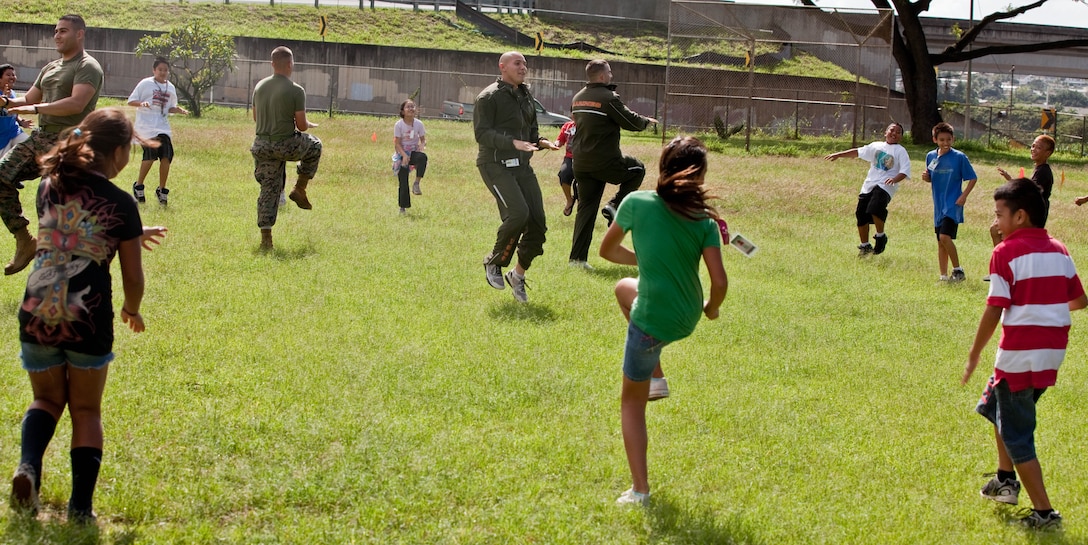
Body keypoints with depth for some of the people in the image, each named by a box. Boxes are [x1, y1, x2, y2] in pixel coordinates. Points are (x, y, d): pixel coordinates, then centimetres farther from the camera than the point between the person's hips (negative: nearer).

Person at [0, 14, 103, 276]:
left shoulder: (87, 67, -7)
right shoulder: (51, 68, 20)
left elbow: (77, 104, -22)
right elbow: (29, 100, 23)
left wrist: (36, 109, -28)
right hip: (40, 138, 9)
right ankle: (24, 241, 5)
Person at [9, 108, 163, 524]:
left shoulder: (49, 187, 8)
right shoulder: (120, 204, -4)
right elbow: (133, 277, 0)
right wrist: (132, 310, 21)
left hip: (36, 315, 3)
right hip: (88, 318, -3)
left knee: (47, 399, 24)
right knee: (86, 411, 16)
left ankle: (28, 464, -4)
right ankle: (81, 506, 10)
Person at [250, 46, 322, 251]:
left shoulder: (260, 86, 5)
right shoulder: (295, 91, -14)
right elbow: (302, 126, -11)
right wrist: (310, 125, 12)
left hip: (262, 145, 5)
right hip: (286, 145, -5)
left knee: (268, 190, 11)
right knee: (314, 146, 26)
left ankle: (265, 236, 4)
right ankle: (300, 189, 22)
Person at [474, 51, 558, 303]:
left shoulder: (526, 97, 18)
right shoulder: (489, 97, -7)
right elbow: (482, 133, -15)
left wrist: (541, 142, 3)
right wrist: (513, 143, -26)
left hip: (522, 167, 8)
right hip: (496, 166, -8)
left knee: (538, 223, -2)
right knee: (518, 214, -24)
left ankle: (518, 275, 15)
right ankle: (494, 263, -1)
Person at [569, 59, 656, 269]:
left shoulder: (577, 98, 10)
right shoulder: (608, 98, -14)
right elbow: (631, 121, -10)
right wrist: (647, 121, 12)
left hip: (580, 163, 7)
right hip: (605, 161, -7)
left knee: (586, 207, 11)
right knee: (637, 170, 21)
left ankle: (577, 257, 6)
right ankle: (615, 205, 6)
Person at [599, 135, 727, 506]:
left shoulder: (637, 203, -8)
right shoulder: (705, 221, -5)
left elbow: (607, 250, 6)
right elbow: (719, 281, -10)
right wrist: (711, 308, 11)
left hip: (652, 320, -4)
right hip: (688, 318, 4)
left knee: (632, 400, 15)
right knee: (624, 288, 34)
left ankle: (639, 489, 11)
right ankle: (656, 378, 33)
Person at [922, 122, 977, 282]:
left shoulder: (959, 157, -8)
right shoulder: (931, 156, 6)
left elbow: (973, 178, -3)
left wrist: (964, 196, -14)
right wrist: (926, 177, -4)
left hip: (953, 204, -6)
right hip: (939, 205, 6)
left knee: (945, 236, -20)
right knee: (940, 242, 9)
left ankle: (958, 270, -8)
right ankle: (944, 276, 17)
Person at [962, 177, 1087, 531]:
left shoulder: (1006, 253, -11)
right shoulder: (1059, 251, 8)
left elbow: (994, 310, -15)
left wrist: (974, 354, -7)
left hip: (1020, 353, -7)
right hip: (1054, 352, 7)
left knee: (1017, 435, 4)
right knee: (997, 405, 28)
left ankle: (1044, 512, 2)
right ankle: (1006, 480, 31)